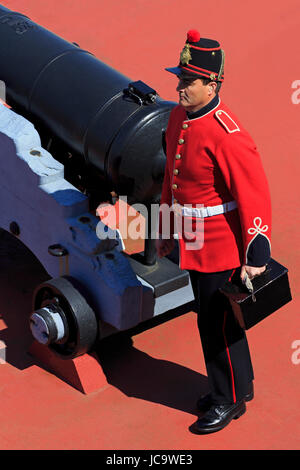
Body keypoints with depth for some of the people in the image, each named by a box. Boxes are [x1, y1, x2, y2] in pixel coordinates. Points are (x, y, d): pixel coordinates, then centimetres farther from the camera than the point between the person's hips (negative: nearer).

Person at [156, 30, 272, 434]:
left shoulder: (226, 135, -25)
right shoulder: (178, 117, 2)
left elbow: (255, 195, -23)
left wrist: (256, 256, -21)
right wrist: (167, 229, 20)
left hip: (221, 247, -9)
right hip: (194, 243, 9)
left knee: (217, 323, 5)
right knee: (212, 315, 21)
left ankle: (230, 400, 24)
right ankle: (241, 383, 40)